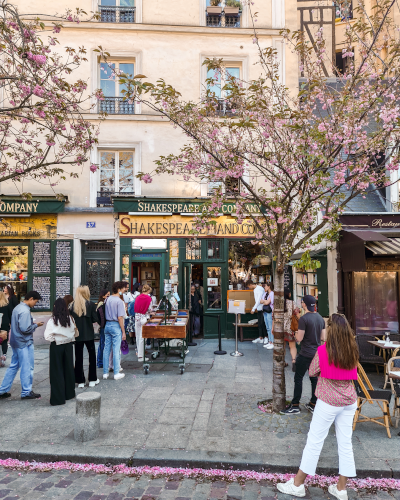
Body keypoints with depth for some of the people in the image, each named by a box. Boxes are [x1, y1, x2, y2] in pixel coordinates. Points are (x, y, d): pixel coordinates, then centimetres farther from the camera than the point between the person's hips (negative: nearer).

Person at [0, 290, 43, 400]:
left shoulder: (18, 307, 11)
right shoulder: (25, 311, -21)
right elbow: (25, 329, -24)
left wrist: (33, 324, 8)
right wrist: (36, 325, -9)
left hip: (16, 342, 10)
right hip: (24, 343, -10)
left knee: (13, 366, 17)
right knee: (27, 368, 2)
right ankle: (26, 392, 12)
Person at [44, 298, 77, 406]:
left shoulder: (52, 320, -15)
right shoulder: (69, 319, -3)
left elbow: (48, 336, -19)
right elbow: (74, 331, 4)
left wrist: (54, 340, -3)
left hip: (56, 347, -4)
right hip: (68, 346, 4)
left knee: (57, 372, 5)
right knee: (68, 369, 17)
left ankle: (58, 398, 9)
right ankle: (69, 394, 29)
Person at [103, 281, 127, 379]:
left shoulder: (108, 299, 7)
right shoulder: (119, 301, -14)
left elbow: (106, 314, 10)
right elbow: (120, 318, -16)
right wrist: (123, 332, -12)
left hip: (107, 325, 7)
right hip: (116, 326, -7)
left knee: (106, 349, 11)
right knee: (116, 350, 1)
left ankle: (105, 373, 18)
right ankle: (116, 373, 8)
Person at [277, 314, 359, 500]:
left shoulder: (323, 351, -19)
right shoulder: (353, 350, -5)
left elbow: (312, 372, -7)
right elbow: (351, 372, 11)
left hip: (329, 402, -5)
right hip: (349, 402, 5)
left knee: (314, 441, 5)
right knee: (345, 443, 13)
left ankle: (298, 484, 18)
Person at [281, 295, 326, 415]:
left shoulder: (304, 319, -18)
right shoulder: (321, 318, 5)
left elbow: (299, 338, -17)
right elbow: (323, 337, 10)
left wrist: (296, 334, 3)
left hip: (305, 354, -7)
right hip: (317, 353, 7)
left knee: (298, 378, 2)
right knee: (314, 378, 14)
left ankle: (295, 405, 7)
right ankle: (313, 404, 22)